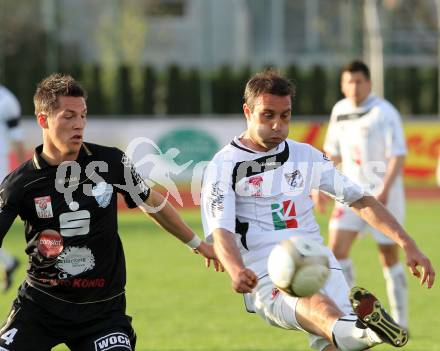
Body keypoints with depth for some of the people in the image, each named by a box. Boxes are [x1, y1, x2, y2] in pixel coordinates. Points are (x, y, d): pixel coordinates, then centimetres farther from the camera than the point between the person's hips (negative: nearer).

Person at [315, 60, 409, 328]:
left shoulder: (384, 113, -12)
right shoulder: (340, 111, 7)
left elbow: (398, 155, -17)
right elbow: (333, 152, 19)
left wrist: (385, 189, -28)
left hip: (383, 195, -5)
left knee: (389, 256, 1)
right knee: (337, 247, -11)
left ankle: (400, 322, 13)